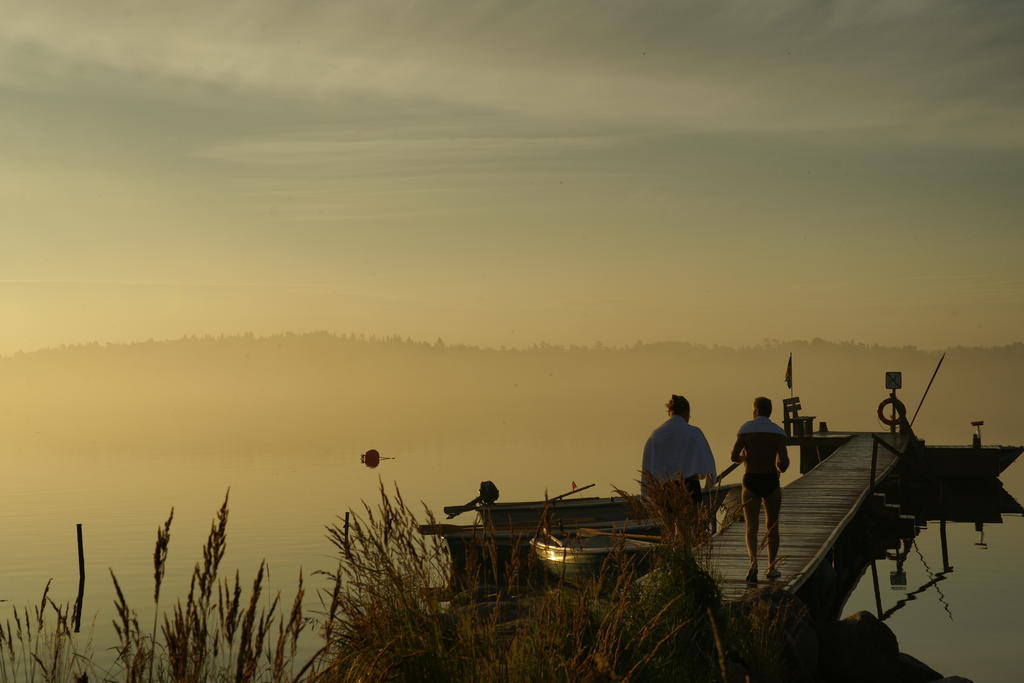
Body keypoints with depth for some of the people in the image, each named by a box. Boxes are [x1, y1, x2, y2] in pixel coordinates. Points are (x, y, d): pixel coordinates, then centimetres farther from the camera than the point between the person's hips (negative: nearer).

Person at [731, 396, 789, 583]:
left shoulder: (745, 428, -2)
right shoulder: (778, 432, -3)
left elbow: (734, 457, -8)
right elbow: (784, 461, -12)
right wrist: (780, 467, 12)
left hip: (750, 483, -1)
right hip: (771, 483, 1)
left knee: (751, 527, -4)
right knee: (772, 526, 19)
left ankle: (753, 562, -29)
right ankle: (772, 567, 25)